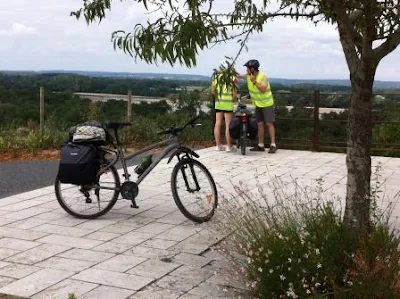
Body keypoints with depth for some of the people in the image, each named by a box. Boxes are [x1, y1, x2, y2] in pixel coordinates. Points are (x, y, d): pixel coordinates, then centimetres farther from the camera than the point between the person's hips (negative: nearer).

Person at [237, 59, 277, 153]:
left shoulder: (263, 77, -20)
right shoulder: (248, 76, -1)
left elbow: (263, 89, -31)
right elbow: (238, 76, 8)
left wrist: (254, 81, -31)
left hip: (267, 104, -6)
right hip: (258, 104, 6)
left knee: (269, 124, -9)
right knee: (260, 124, 6)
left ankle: (273, 145, -10)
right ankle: (260, 146, 11)